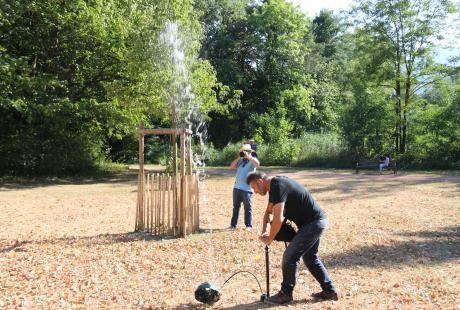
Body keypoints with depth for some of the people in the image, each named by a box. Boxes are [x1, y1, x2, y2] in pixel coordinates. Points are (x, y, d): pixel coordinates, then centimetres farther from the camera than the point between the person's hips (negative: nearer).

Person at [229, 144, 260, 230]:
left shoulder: (252, 160, -2)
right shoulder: (241, 160, 14)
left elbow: (257, 163, -24)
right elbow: (232, 166, 6)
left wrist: (248, 156, -20)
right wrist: (238, 157, -2)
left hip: (247, 189, -6)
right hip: (237, 187, 6)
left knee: (247, 208, 2)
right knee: (236, 207, 12)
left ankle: (248, 225, 9)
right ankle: (233, 224, 19)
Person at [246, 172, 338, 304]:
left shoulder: (278, 186, -23)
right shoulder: (274, 186, 10)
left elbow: (278, 219, -29)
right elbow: (268, 211, 20)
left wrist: (269, 239, -15)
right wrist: (264, 231, 5)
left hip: (313, 223, -10)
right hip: (316, 221, 10)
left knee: (290, 256, -3)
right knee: (310, 257, 21)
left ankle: (286, 294, 11)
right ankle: (330, 291, 28)